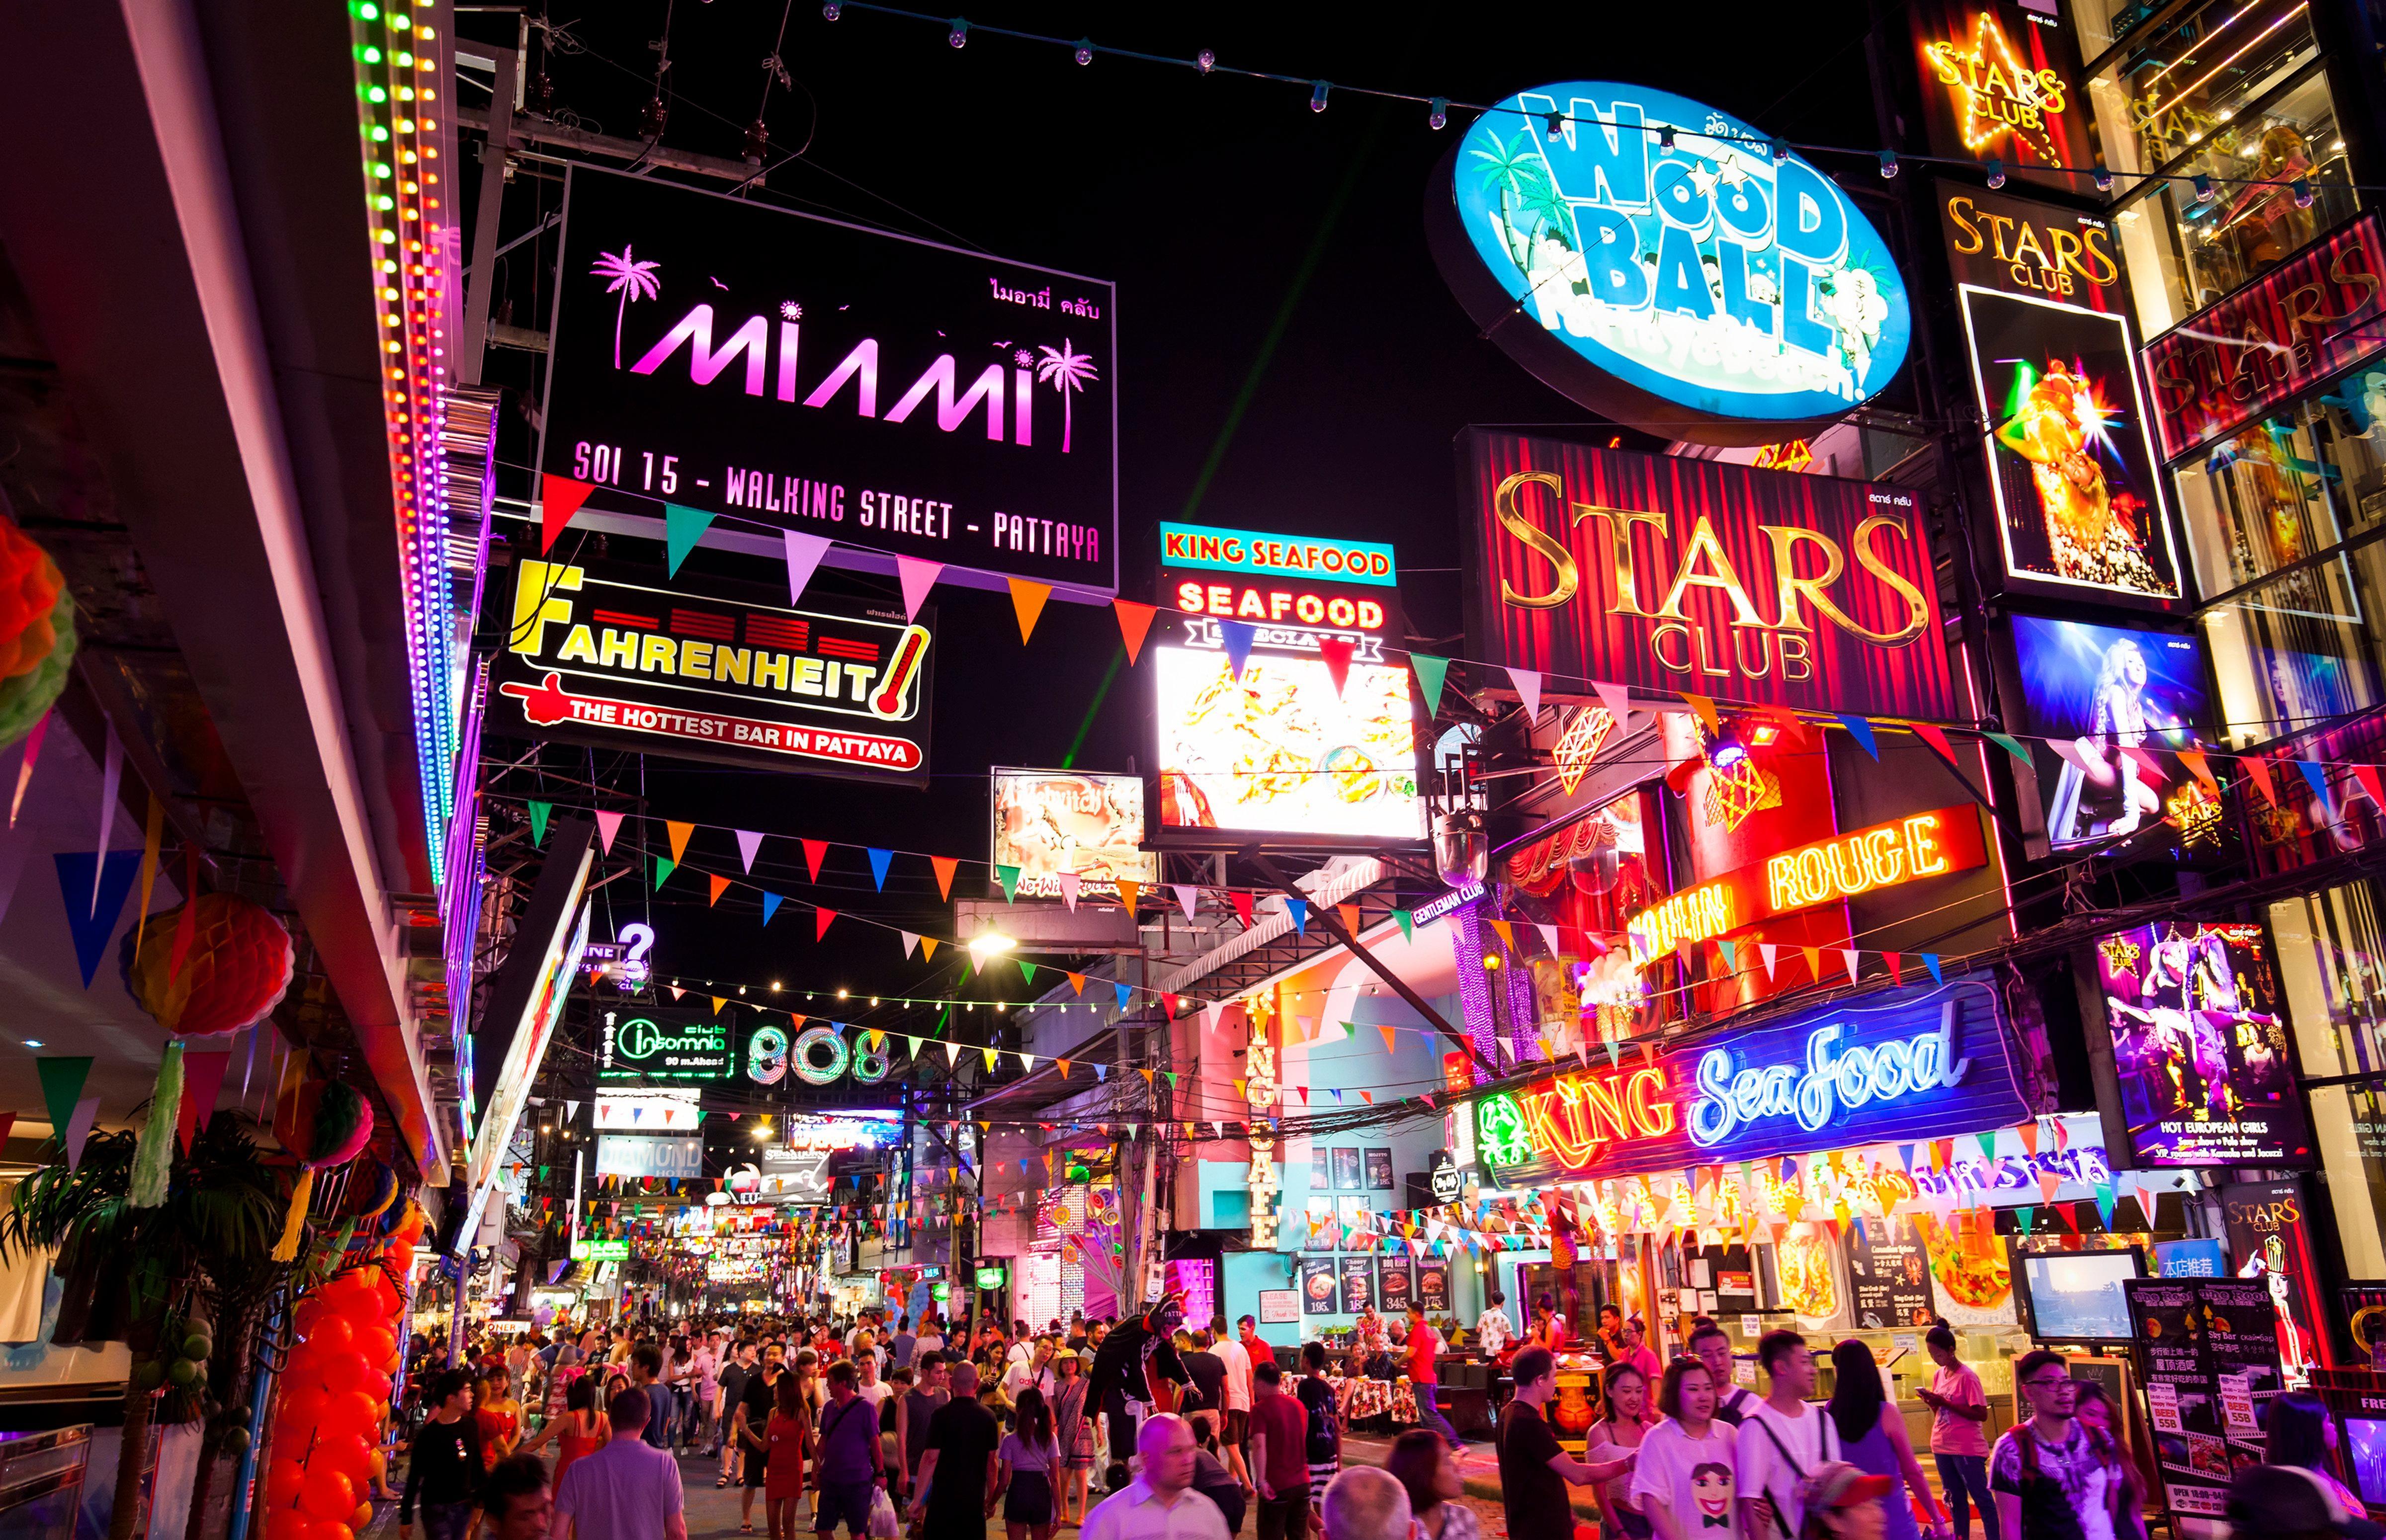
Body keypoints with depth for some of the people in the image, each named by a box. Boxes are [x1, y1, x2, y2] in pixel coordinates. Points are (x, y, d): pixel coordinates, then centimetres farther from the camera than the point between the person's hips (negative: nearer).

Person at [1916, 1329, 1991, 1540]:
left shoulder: (1967, 1376, -13)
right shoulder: (1938, 1375, 9)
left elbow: (1981, 1414, -19)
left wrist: (1945, 1403, -22)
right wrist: (1932, 1403, -6)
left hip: (1967, 1449, -7)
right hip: (1942, 1447, 8)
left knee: (1981, 1498, -1)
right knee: (1956, 1500, 14)